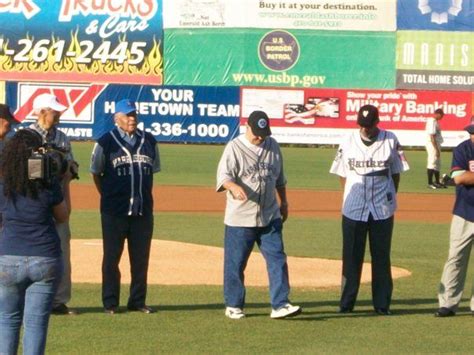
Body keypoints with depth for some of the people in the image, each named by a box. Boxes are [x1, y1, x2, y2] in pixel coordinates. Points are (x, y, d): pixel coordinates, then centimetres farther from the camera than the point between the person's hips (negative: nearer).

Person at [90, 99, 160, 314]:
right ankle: (110, 303, 9)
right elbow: (96, 173, 5)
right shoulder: (106, 142, -2)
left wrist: (145, 196, 9)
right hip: (114, 212, -3)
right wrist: (108, 197, 2)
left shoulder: (149, 141, 9)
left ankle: (138, 301, 14)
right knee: (111, 256, 2)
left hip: (143, 210, 4)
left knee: (140, 257, 7)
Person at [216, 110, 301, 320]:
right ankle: (233, 305, 17)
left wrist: (284, 202, 21)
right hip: (240, 218, -4)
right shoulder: (234, 148, -7)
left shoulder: (273, 146, 9)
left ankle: (280, 305, -3)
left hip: (270, 217, 4)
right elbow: (223, 175, -19)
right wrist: (235, 187, -39)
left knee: (277, 259, -3)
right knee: (235, 262, 4)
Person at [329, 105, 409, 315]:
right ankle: (346, 303, 10)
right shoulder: (349, 142, 2)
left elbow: (396, 172, 7)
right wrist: (351, 196, 1)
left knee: (381, 257, 5)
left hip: (382, 209, -1)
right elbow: (342, 173, 9)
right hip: (353, 209, 1)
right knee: (351, 256, 4)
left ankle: (382, 304, 10)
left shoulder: (390, 141, 0)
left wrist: (390, 197, 2)